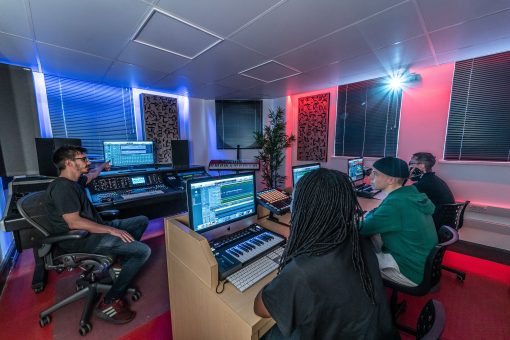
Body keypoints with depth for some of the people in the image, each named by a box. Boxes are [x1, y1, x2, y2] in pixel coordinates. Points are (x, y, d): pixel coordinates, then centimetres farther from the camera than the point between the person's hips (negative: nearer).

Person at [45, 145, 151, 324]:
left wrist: (103, 166, 56)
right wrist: (111, 230, -26)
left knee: (142, 220, 11)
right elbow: (74, 222, -26)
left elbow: (91, 175, 38)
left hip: (92, 229, 11)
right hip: (79, 239, -11)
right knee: (143, 251, -24)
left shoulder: (74, 181, 13)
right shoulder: (62, 187, -19)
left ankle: (125, 265, 9)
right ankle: (108, 303, -10)